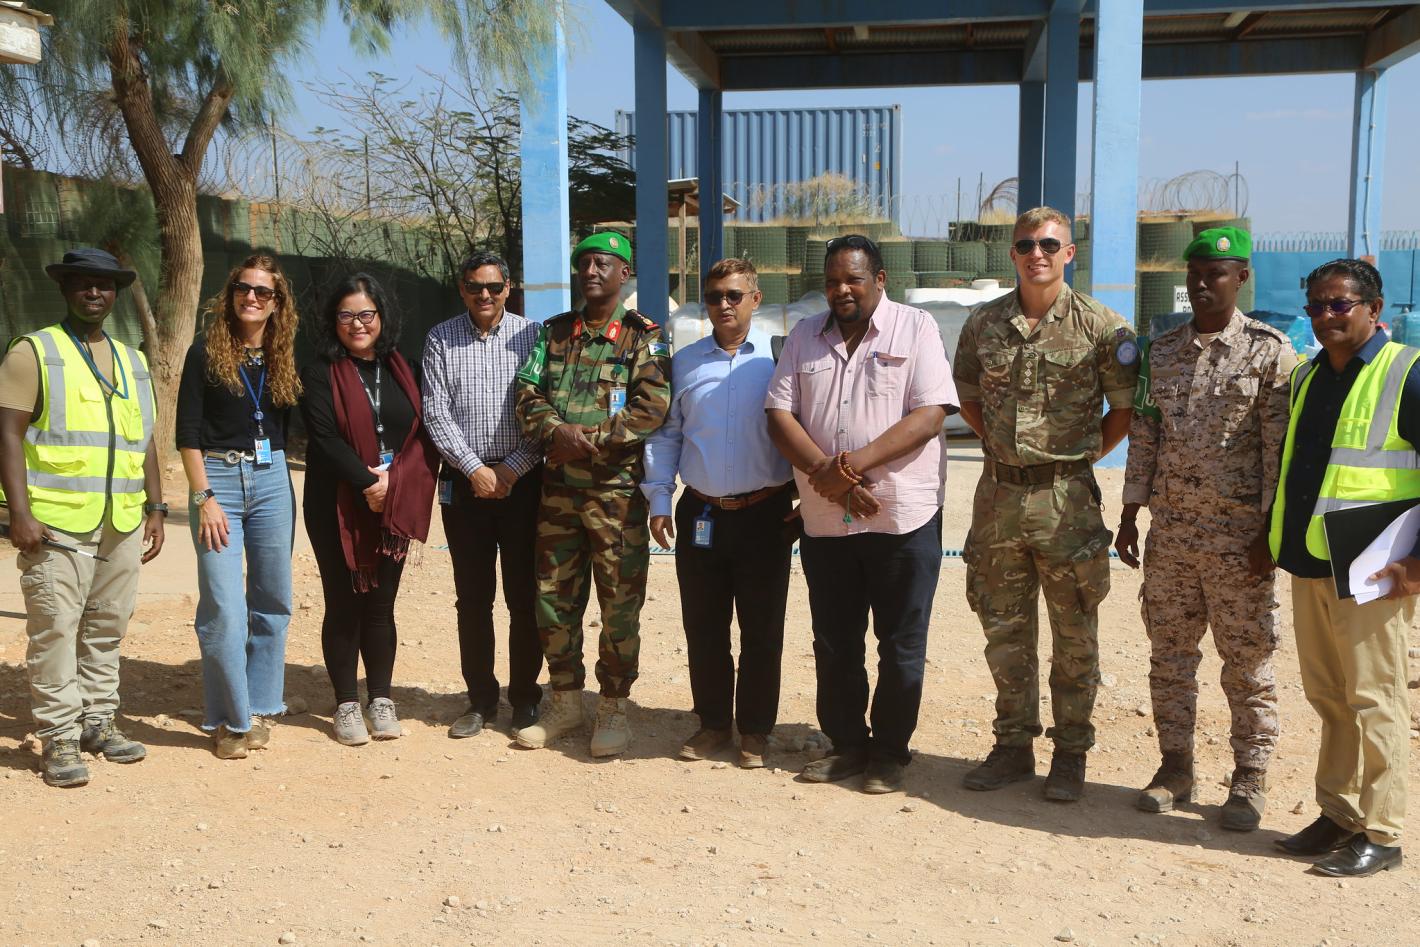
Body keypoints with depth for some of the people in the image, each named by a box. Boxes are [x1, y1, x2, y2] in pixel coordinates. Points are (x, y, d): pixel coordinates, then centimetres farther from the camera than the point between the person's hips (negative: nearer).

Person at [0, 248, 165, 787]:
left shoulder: (132, 361, 19)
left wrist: (154, 509, 15)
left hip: (122, 523, 5)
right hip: (56, 522, -5)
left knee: (107, 627, 9)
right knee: (54, 630, -4)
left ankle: (98, 721, 21)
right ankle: (59, 738, 4)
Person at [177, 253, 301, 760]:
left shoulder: (283, 357, 9)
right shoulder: (207, 352, -2)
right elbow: (188, 432, -5)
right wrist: (204, 498, -12)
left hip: (272, 481, 4)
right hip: (218, 478, -4)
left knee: (272, 601, 8)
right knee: (224, 608, -7)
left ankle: (259, 708, 22)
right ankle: (229, 720, 6)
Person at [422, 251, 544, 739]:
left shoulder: (531, 336, 2)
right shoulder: (441, 339, 6)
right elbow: (436, 413, 0)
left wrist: (512, 468, -10)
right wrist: (475, 468, -9)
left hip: (521, 480, -1)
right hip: (465, 483, 1)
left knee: (524, 596, 2)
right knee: (473, 598, 7)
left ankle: (525, 696, 15)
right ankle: (480, 699, 17)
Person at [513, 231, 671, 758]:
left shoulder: (644, 335, -1)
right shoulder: (554, 333, 13)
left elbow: (653, 406, -14)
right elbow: (527, 394, 4)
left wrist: (592, 437, -18)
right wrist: (556, 432, -15)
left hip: (617, 488, -4)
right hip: (558, 487, 4)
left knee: (620, 604, 1)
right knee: (554, 598, 10)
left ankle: (613, 708, 15)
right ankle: (565, 703, 25)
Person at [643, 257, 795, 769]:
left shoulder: (779, 357, -2)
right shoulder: (684, 362, 8)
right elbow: (664, 434, 11)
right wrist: (659, 500, 5)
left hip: (764, 513, -3)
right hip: (700, 515, 3)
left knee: (762, 630, 5)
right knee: (703, 628, 9)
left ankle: (755, 729, 19)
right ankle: (713, 723, 24)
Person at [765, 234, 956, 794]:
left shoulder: (915, 328, -1)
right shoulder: (805, 337, 10)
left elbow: (930, 414, -12)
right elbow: (779, 414, 2)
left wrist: (855, 463, -21)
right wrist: (822, 471, -14)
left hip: (903, 516, -4)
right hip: (824, 519, 4)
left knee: (901, 644, 4)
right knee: (834, 642, 12)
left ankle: (890, 753, 18)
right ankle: (846, 744, 26)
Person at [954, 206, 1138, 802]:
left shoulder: (1100, 326, -5)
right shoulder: (983, 324, 5)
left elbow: (1125, 409, 1)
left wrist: (1079, 458, 3)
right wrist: (1005, 448, 11)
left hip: (1066, 497, -3)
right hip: (998, 492, 4)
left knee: (1075, 635, 6)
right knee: (1004, 629, 12)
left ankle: (1071, 754, 19)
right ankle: (1013, 746, 25)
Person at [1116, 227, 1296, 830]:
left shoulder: (1270, 350, -4)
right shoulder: (1161, 351, 9)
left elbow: (1279, 447, -7)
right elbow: (1143, 439, 11)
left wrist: (1270, 531, -10)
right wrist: (1129, 516, 7)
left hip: (1239, 534, -4)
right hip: (1170, 531, 4)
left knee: (1247, 662, 4)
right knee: (1169, 655, 11)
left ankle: (1249, 780, 17)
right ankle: (1175, 767, 24)